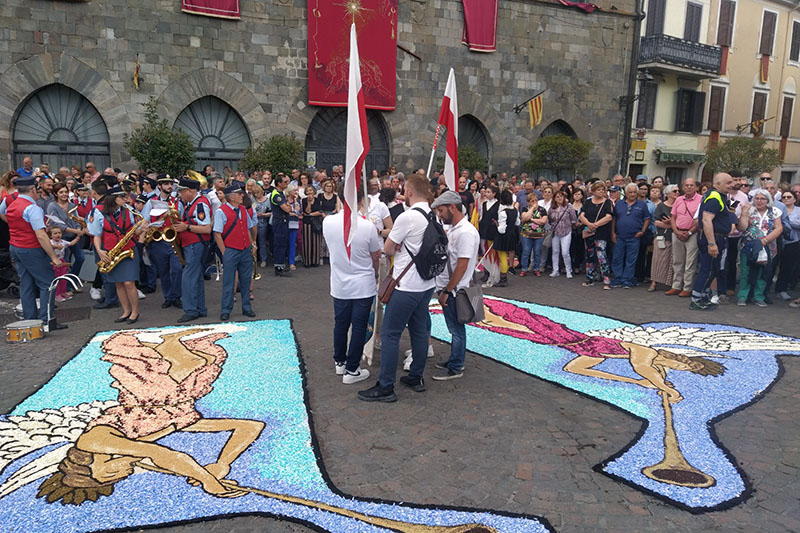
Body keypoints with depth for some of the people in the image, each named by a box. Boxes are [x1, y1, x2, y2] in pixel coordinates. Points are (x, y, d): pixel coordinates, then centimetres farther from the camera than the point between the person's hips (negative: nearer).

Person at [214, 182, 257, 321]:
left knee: (246, 280, 11)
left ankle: (246, 308, 23)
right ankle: (226, 311, 12)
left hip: (245, 251, 6)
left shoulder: (243, 210, 10)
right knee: (228, 282, 2)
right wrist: (224, 253, -12)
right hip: (231, 251, -5)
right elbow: (217, 234, -9)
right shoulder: (221, 212, -9)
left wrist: (250, 246, 11)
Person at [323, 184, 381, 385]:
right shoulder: (367, 226, -20)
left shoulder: (328, 222, -11)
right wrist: (375, 272, 18)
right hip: (363, 286, -3)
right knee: (359, 327, 7)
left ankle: (339, 362, 35)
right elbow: (376, 255, -4)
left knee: (341, 324, 19)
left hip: (339, 285, 4)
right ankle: (351, 370, 14)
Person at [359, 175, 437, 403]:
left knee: (389, 334, 0)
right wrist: (402, 246, 4)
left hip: (406, 287, -8)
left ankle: (385, 388, 6)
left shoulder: (407, 217, -19)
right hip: (428, 284, 8)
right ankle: (416, 378, 29)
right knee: (419, 331, 17)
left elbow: (388, 249, -11)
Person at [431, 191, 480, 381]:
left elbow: (462, 266, -23)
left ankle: (455, 368, 15)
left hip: (454, 290, -9)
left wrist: (447, 291, -19)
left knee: (456, 329, 4)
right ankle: (454, 360, 33)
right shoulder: (453, 229, 11)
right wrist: (444, 290, 13)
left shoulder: (466, 232, -21)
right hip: (446, 287, 9)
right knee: (454, 328, 20)